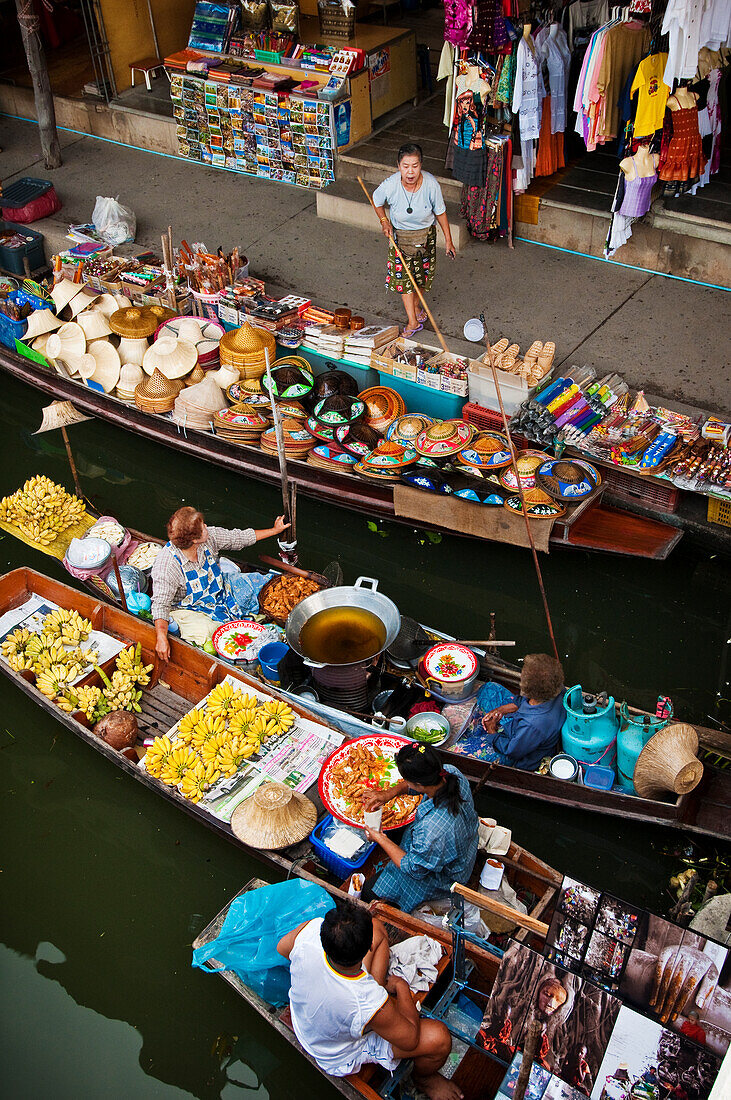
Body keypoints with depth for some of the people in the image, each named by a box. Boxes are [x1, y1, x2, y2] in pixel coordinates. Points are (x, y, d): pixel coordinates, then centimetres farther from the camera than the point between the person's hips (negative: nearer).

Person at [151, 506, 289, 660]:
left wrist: (274, 530, 10)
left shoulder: (209, 537, -15)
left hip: (221, 594, 6)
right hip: (193, 610, -6)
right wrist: (161, 637, -38)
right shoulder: (166, 566, -30)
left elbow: (238, 538, 1)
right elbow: (160, 604, -26)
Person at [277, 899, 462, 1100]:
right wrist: (401, 986, -8)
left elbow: (282, 947, -6)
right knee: (439, 1038, -12)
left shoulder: (310, 931, -34)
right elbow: (410, 1041, -21)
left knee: (376, 928, 4)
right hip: (341, 1056, -5)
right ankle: (424, 1077, 23)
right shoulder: (371, 1004, -43)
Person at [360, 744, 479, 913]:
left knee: (369, 892, 5)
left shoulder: (430, 829, -47)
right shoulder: (451, 772, -26)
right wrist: (390, 792, -16)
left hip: (442, 878, -8)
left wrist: (380, 839, -16)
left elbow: (415, 869, -25)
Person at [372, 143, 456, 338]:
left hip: (425, 234, 1)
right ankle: (413, 321, 9)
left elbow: (440, 212, -10)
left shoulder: (431, 184, -26)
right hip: (399, 235, -1)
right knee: (403, 276, -1)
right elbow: (376, 200, -2)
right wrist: (384, 221, -14)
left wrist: (448, 240, -3)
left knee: (422, 274, 15)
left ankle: (416, 307, 43)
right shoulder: (390, 185, -27)